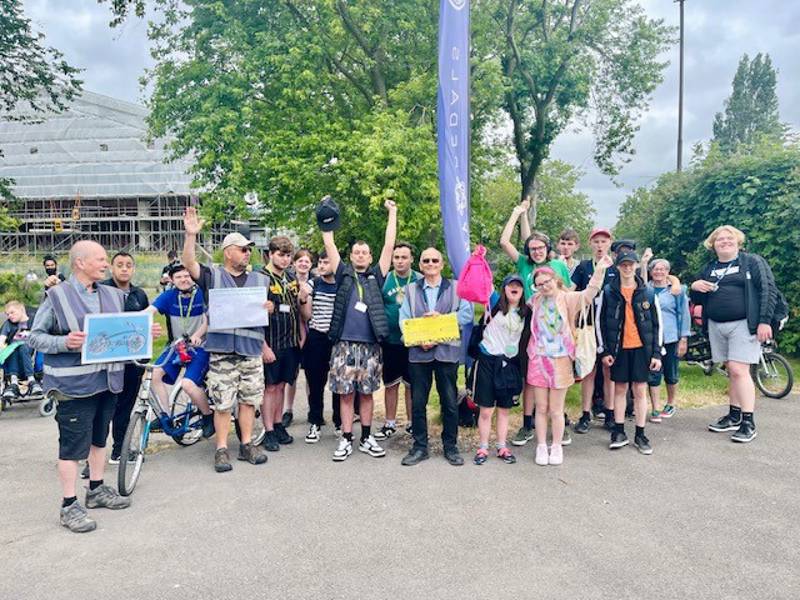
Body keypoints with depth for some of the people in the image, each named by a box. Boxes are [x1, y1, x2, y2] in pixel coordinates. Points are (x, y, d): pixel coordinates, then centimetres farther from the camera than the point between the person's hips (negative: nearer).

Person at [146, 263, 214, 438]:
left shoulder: (201, 294, -9)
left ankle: (209, 416, 3)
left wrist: (196, 335, -36)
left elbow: (208, 320, -16)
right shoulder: (169, 295, -4)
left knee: (188, 383, -23)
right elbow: (149, 311, -16)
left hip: (200, 347, -4)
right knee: (155, 373, -16)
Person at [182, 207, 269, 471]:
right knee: (222, 403, 1)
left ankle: (246, 444, 22)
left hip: (251, 350, 3)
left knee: (249, 400, 9)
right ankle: (221, 450, 12)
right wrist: (191, 235, -21)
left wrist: (268, 308, -9)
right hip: (221, 351, -3)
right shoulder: (212, 276, 6)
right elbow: (189, 264, -10)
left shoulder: (260, 280, 15)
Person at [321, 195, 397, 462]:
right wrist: (327, 216, 5)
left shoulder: (376, 276, 9)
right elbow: (329, 244, 6)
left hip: (370, 345, 1)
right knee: (346, 394, 4)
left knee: (366, 393, 9)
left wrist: (392, 213, 6)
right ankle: (346, 440, 14)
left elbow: (389, 245, 6)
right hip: (344, 344, -1)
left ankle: (366, 438, 20)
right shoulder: (344, 274, 8)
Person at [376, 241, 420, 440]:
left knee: (412, 385, 8)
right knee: (390, 384, 11)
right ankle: (390, 424, 23)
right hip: (390, 341, 1)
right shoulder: (384, 280, 1)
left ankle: (412, 423, 21)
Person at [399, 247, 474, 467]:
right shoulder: (411, 289, 11)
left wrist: (442, 318, -14)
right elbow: (404, 320, 1)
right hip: (419, 352, 1)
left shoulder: (455, 288, 9)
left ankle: (450, 446, 18)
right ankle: (420, 447, 16)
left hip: (447, 351, -1)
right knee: (418, 401, 4)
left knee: (450, 401, 4)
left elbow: (467, 314, -2)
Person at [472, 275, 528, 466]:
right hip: (488, 360, -3)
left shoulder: (525, 312, 7)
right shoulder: (495, 305, -4)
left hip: (509, 363, 3)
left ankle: (502, 447, 21)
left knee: (504, 409, 11)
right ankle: (483, 448, 13)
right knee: (485, 409, 1)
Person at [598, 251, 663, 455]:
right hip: (618, 348, 0)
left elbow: (657, 324, 4)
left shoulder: (647, 293, 1)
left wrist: (657, 353, -1)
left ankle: (640, 435, 14)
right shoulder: (608, 292, -1)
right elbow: (600, 322, 2)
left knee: (640, 390, 4)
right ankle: (619, 432, 18)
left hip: (641, 348, 0)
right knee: (620, 389, 7)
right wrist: (604, 350, -2)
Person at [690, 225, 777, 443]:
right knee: (732, 371, 11)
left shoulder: (753, 262, 1)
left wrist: (764, 321, -13)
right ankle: (734, 416, 20)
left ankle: (749, 423, -7)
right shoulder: (708, 269, 16)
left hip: (743, 324, -5)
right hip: (716, 326, 5)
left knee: (739, 370, -12)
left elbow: (768, 290, -5)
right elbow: (698, 300, 20)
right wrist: (695, 288, -3)